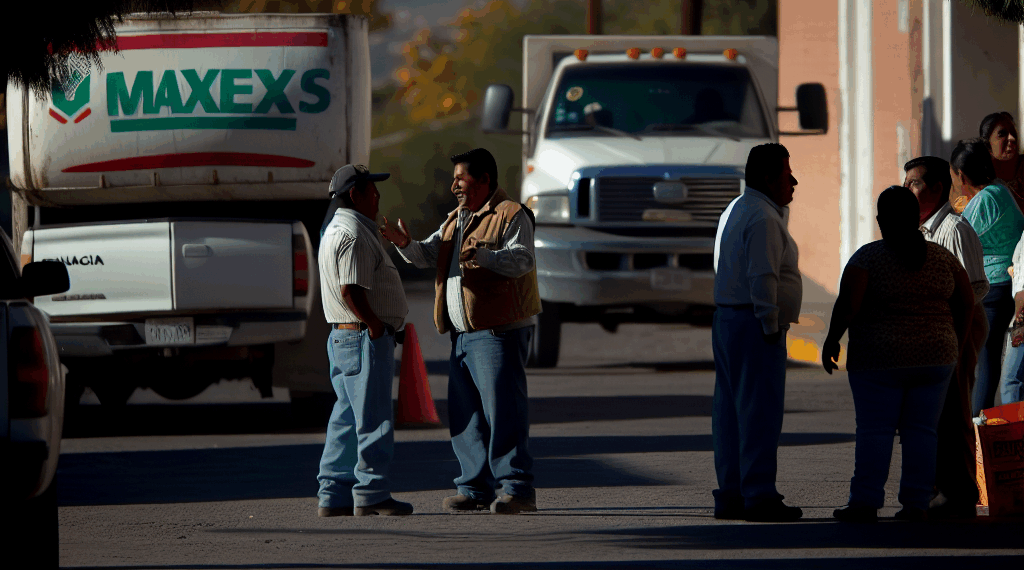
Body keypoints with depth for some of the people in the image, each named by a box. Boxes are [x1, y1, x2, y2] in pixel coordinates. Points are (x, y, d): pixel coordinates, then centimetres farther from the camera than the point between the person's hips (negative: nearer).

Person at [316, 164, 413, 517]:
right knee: (373, 419, -7)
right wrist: (376, 325, -14)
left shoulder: (334, 230, 20)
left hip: (343, 337, 11)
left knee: (347, 420, 11)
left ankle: (334, 495, 12)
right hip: (364, 337, -11)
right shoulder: (354, 234, -15)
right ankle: (370, 495, -6)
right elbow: (351, 290, -23)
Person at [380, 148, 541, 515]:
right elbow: (427, 256, 16)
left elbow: (522, 260, -20)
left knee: (503, 412, -13)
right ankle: (475, 489, 15)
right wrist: (405, 244, -5)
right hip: (463, 334, 9)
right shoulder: (457, 220, 21)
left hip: (498, 333, -9)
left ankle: (518, 489, -14)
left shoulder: (511, 216, -6)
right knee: (465, 416, 9)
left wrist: (482, 256, -35)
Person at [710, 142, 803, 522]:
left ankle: (730, 495, 11)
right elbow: (762, 277, -21)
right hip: (755, 324, -10)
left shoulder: (735, 212, 18)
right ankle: (759, 497, -11)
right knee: (759, 412, -9)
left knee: (732, 411, 10)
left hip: (726, 320, 10)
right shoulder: (763, 218, -14)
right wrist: (770, 327, -19)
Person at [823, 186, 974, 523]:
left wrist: (831, 342, -3)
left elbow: (847, 305, -15)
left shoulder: (868, 258, -8)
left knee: (874, 431, -1)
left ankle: (866, 504, -4)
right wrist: (954, 344, 21)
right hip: (935, 358, 4)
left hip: (880, 359, -4)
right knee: (921, 431, 6)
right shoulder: (943, 259, 4)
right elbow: (967, 303, 9)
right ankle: (916, 504, 5)